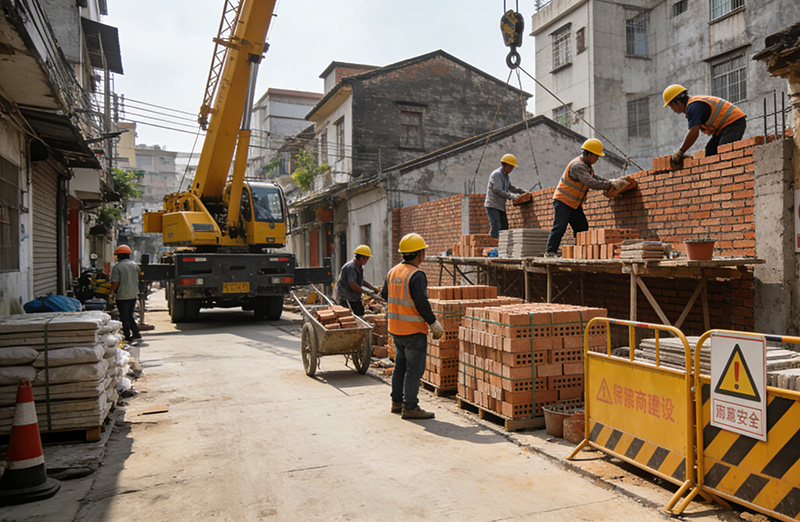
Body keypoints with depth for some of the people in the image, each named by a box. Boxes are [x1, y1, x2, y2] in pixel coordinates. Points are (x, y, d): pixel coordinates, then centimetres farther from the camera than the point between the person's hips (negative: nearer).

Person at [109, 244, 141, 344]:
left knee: (124, 317, 2)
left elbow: (115, 283, -14)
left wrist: (110, 294, -2)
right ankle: (136, 333, 17)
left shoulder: (117, 267, -12)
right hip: (133, 295, 6)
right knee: (129, 315, 19)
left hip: (122, 296, -6)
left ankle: (128, 337, 5)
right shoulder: (134, 265, 8)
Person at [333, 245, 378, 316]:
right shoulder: (350, 267, -23)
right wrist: (365, 292, -19)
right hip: (345, 297, -10)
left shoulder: (359, 267, 9)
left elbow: (361, 281, 21)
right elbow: (352, 284, -28)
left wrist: (372, 288, 10)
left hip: (354, 297, 10)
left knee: (360, 313, 8)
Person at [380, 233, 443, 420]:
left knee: (400, 365, 18)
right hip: (413, 330, -8)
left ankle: (397, 402, 27)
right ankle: (410, 407, 3)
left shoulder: (392, 272, 7)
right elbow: (422, 303, -22)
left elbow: (385, 295, 17)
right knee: (414, 369, -1)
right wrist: (434, 323, -11)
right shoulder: (416, 275, -19)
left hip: (395, 328, 8)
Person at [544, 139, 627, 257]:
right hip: (562, 201, -10)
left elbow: (594, 177, 25)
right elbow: (591, 183, -33)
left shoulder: (587, 165, 9)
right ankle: (550, 252, -11)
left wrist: (610, 180, 8)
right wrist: (611, 184, -30)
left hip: (575, 204, 10)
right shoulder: (577, 166, -24)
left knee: (582, 228, 5)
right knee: (560, 227, -14)